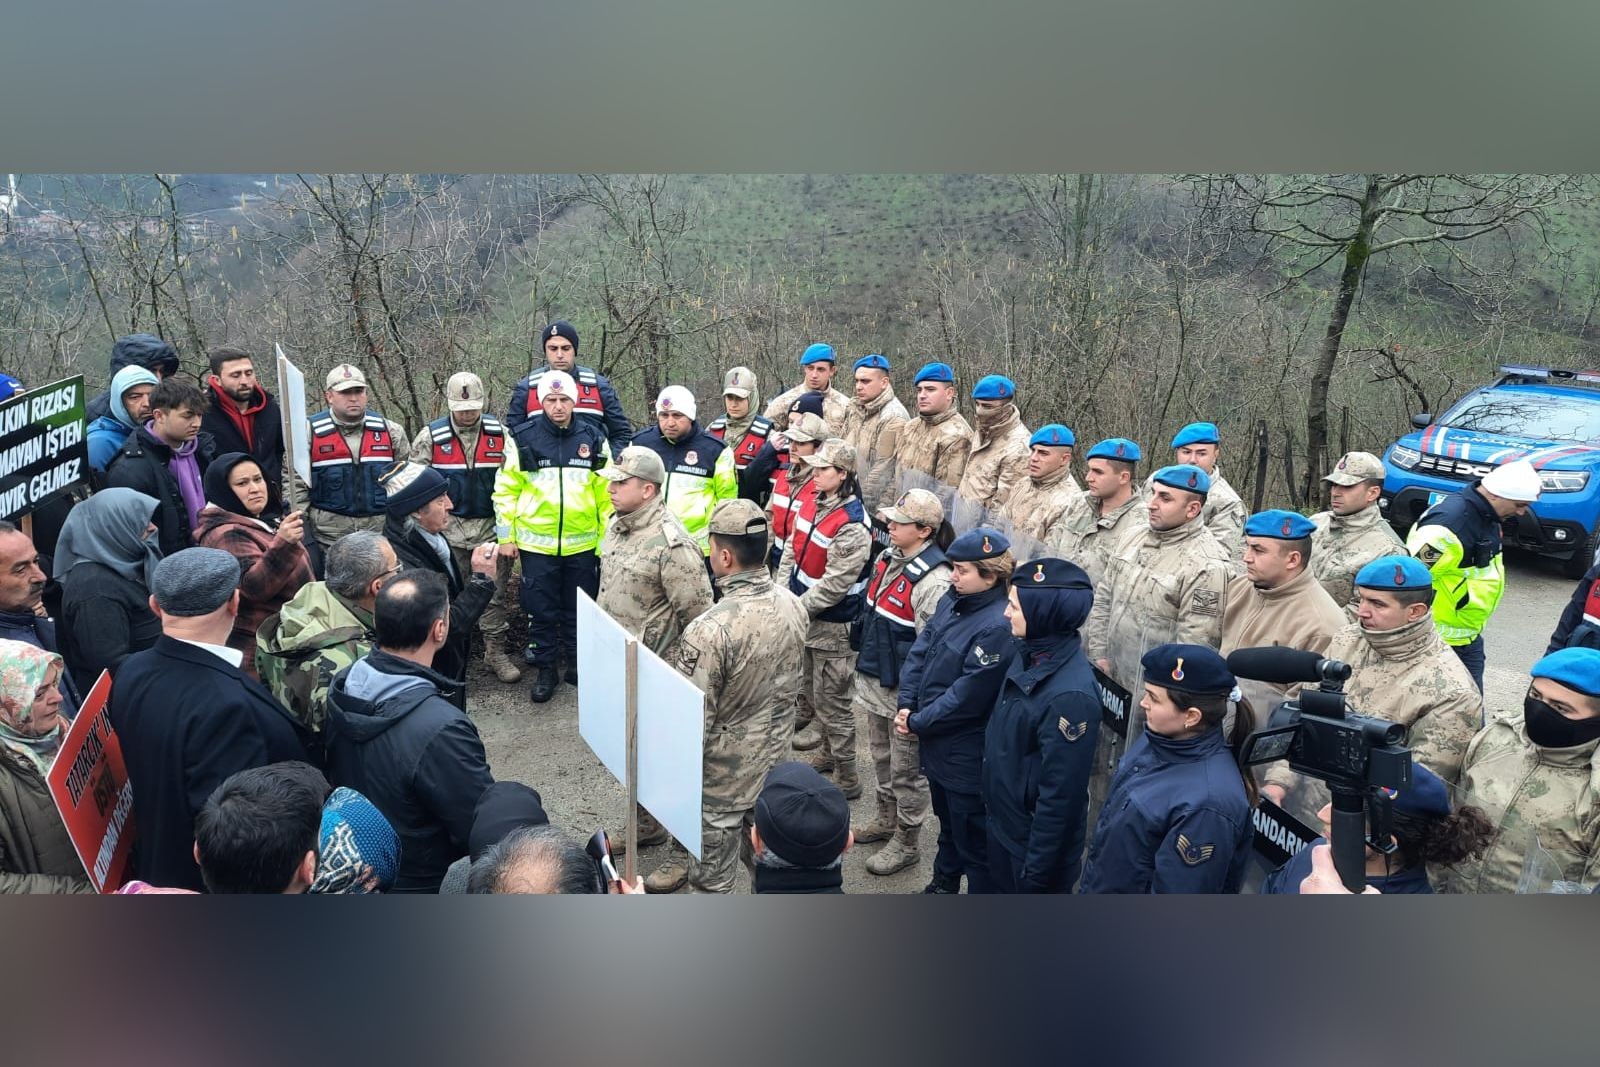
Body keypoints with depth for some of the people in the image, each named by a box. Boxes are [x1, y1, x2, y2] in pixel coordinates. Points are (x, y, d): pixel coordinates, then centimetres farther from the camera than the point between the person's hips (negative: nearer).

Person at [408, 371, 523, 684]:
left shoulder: (499, 434, 0)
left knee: (495, 594, 4)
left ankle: (496, 652, 15)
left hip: (490, 527, 0)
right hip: (449, 529, 0)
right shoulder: (431, 436, -2)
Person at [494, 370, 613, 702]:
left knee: (579, 611, 13)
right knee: (541, 612, 7)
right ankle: (545, 670, 21)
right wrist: (505, 536, 0)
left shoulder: (593, 438, 3)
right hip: (536, 543, -1)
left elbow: (606, 493, 7)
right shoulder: (523, 438, -2)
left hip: (583, 544, 1)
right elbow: (505, 490, 2)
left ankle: (578, 665, 29)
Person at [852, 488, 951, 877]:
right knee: (882, 756, 25)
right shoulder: (888, 558, 2)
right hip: (875, 680, 9)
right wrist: (864, 668, 20)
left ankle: (907, 843, 26)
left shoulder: (933, 580, -26)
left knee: (906, 770, 8)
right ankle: (887, 820, 46)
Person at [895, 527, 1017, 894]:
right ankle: (944, 884, 51)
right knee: (947, 822, 29)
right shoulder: (953, 601, 0)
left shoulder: (998, 628, -28)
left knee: (974, 838, 9)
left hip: (967, 754, -9)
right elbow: (920, 650, 5)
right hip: (937, 744, 9)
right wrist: (907, 705, -6)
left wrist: (917, 723, -15)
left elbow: (967, 697, -25)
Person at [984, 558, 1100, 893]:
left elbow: (1061, 793, -25)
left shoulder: (1071, 694, -30)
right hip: (1002, 823, 8)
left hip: (1038, 839, -8)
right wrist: (991, 799, 15)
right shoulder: (1030, 657, -4)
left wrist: (1037, 868, -18)